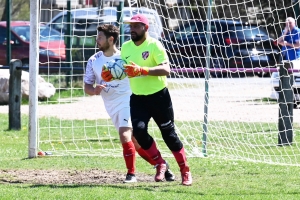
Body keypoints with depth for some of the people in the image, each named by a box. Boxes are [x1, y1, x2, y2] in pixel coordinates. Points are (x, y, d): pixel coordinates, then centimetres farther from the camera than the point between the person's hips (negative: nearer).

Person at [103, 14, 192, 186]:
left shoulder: (154, 45, -13)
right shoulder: (126, 47, 6)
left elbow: (166, 69, -25)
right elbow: (123, 71, 17)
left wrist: (142, 70, -36)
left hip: (159, 96, -5)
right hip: (138, 98, 5)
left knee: (169, 134, 3)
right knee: (139, 130, -16)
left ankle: (185, 171, 18)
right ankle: (160, 164, 3)